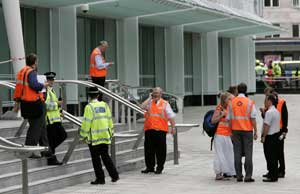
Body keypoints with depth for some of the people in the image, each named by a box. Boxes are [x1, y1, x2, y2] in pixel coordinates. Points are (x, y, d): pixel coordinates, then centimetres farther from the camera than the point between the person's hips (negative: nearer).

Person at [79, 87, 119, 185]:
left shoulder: (89, 107, -12)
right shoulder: (104, 105, 5)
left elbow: (86, 123, -14)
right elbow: (109, 120, 11)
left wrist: (83, 136, -7)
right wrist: (110, 132, 21)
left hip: (94, 137, -5)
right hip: (105, 136, 5)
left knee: (96, 158, 3)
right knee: (105, 156, 15)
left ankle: (100, 178, 4)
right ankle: (114, 175, 12)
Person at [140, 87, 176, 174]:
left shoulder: (165, 104, 7)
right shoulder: (149, 102, 13)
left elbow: (171, 116, 6)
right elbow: (142, 106, -8)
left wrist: (173, 127, -1)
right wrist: (150, 98, -1)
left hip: (160, 129, -2)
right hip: (149, 129, 2)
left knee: (160, 149, 0)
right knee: (149, 148, 5)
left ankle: (159, 167, 9)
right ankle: (150, 167, 15)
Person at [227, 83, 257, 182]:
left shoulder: (231, 102, 2)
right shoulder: (250, 102, -5)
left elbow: (229, 119, 3)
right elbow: (253, 118, -8)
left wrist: (231, 131, 13)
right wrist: (255, 131, -1)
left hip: (236, 130, 3)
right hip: (247, 130, -2)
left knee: (237, 153, 6)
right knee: (248, 153, 0)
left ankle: (239, 176, 7)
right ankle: (248, 176, -3)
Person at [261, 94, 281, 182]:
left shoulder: (269, 112, -18)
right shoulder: (276, 111, 13)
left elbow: (266, 125, -19)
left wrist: (263, 136, -15)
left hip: (270, 136, -10)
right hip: (276, 134, 10)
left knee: (270, 156, -5)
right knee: (274, 156, 13)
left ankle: (272, 177, -3)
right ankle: (274, 175, 19)